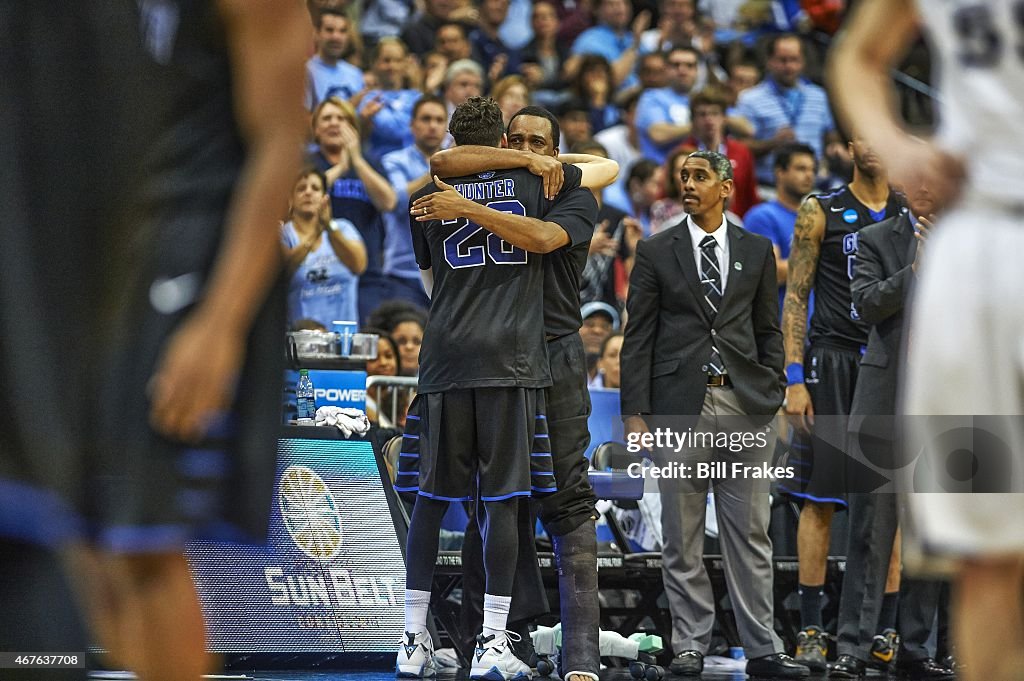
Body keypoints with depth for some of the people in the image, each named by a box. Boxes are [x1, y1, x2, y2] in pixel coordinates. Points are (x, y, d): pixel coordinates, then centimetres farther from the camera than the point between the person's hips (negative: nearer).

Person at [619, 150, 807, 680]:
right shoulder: (655, 252, 5)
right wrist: (635, 411, -5)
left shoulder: (756, 250, 10)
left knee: (750, 533, 1)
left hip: (745, 404, 1)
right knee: (681, 537, 3)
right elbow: (638, 336, 2)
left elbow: (768, 330, 13)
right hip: (679, 403, -1)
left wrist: (774, 393, 3)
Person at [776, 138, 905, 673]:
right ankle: (810, 628, 0)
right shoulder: (822, 212, 1)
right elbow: (795, 297, -2)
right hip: (832, 363, -3)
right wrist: (794, 379, -10)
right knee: (819, 498, -3)